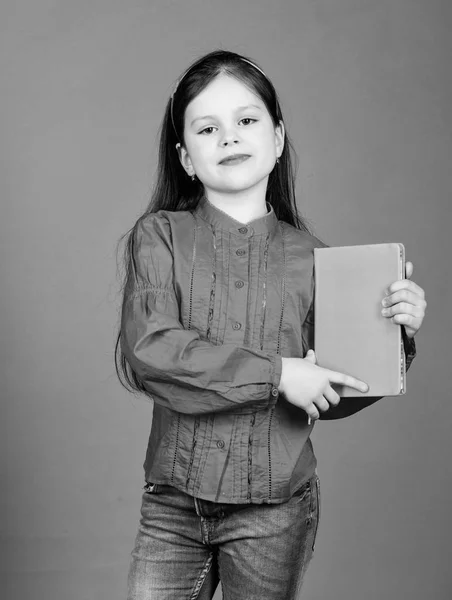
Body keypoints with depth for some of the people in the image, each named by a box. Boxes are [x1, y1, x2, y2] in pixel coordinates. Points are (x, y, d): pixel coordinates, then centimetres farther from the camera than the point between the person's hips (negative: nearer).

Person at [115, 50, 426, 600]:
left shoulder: (308, 257, -1)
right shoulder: (160, 235, -4)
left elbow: (330, 401, 6)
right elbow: (145, 353, -18)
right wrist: (277, 373, -19)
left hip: (275, 512, 1)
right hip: (174, 504, 0)